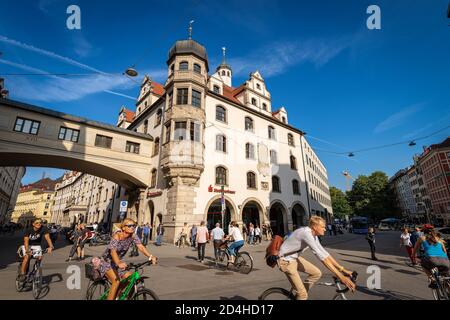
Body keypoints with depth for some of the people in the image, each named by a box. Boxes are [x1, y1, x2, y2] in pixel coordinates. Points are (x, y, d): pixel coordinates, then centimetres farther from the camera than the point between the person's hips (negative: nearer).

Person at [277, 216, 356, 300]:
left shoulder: (313, 235, 2)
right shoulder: (306, 233, -29)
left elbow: (324, 253, 6)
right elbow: (321, 256, -32)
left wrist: (342, 269, 2)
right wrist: (341, 277, -31)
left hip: (295, 258, 9)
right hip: (286, 261, -9)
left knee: (317, 273, 10)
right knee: (303, 294, -7)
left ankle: (299, 295, 23)